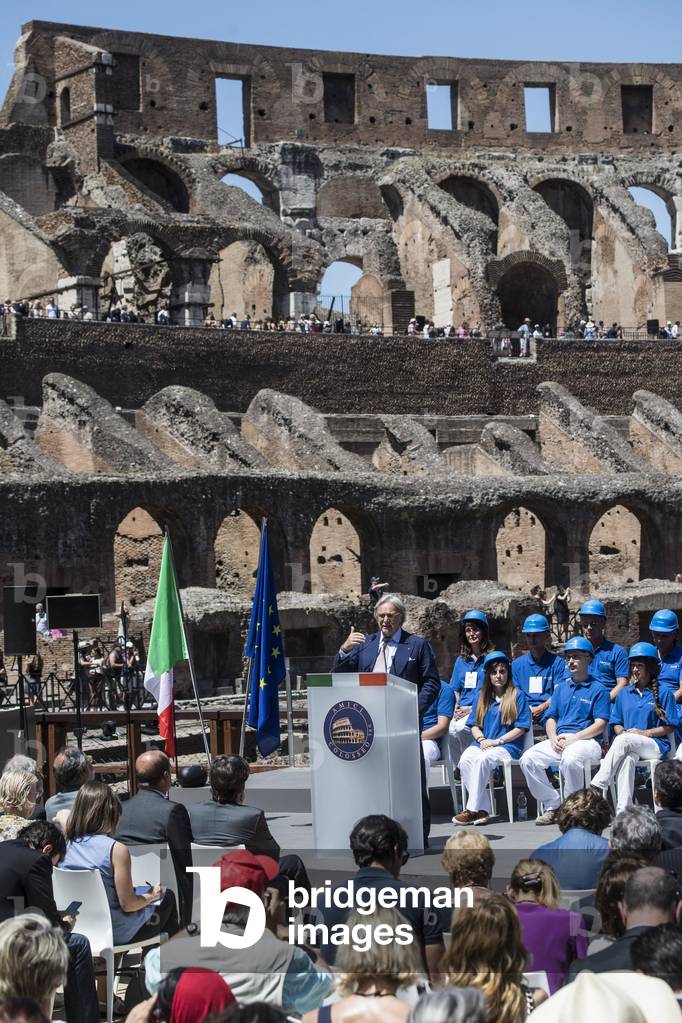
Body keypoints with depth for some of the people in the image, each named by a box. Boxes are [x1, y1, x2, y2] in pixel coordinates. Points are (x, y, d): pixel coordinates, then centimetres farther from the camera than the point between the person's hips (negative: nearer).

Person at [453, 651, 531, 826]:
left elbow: (520, 728, -1)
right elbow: (474, 724, 16)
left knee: (482, 759, -35)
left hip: (508, 745, -4)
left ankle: (472, 809, -30)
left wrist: (497, 741, -11)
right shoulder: (482, 696, 20)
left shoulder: (517, 696, 6)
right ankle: (483, 809, -30)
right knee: (465, 760, -29)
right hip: (483, 744, 4)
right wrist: (481, 739, -5)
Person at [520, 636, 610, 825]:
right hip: (558, 740, 6)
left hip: (585, 740, -6)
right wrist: (553, 738, -4)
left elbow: (600, 725, -5)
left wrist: (573, 738, -15)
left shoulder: (598, 689, 3)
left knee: (570, 758, -39)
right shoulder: (561, 688, 22)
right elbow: (551, 718, 19)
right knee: (528, 759, -17)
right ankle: (552, 806, -9)